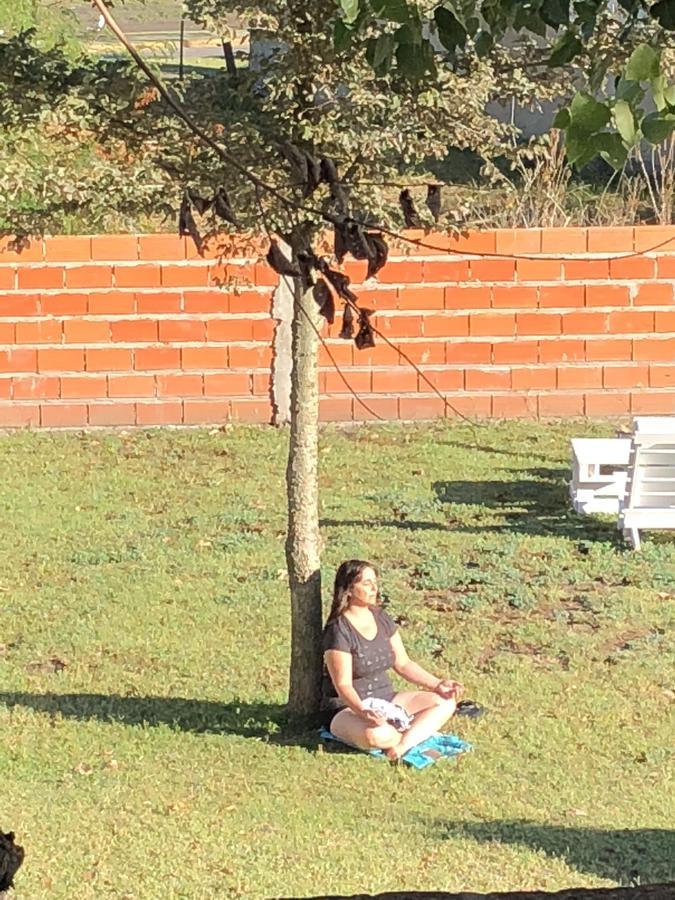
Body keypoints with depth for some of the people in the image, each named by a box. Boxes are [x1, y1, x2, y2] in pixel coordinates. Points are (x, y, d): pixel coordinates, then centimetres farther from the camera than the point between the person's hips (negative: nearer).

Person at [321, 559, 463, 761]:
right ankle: (419, 732, -11)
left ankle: (404, 743, -27)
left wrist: (437, 684, -2)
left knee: (445, 702, -9)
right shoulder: (338, 631, -17)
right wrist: (363, 713, -39)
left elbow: (403, 664, 11)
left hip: (385, 699, 8)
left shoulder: (382, 619, 5)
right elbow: (343, 685, -21)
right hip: (347, 708, -8)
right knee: (376, 735, -41)